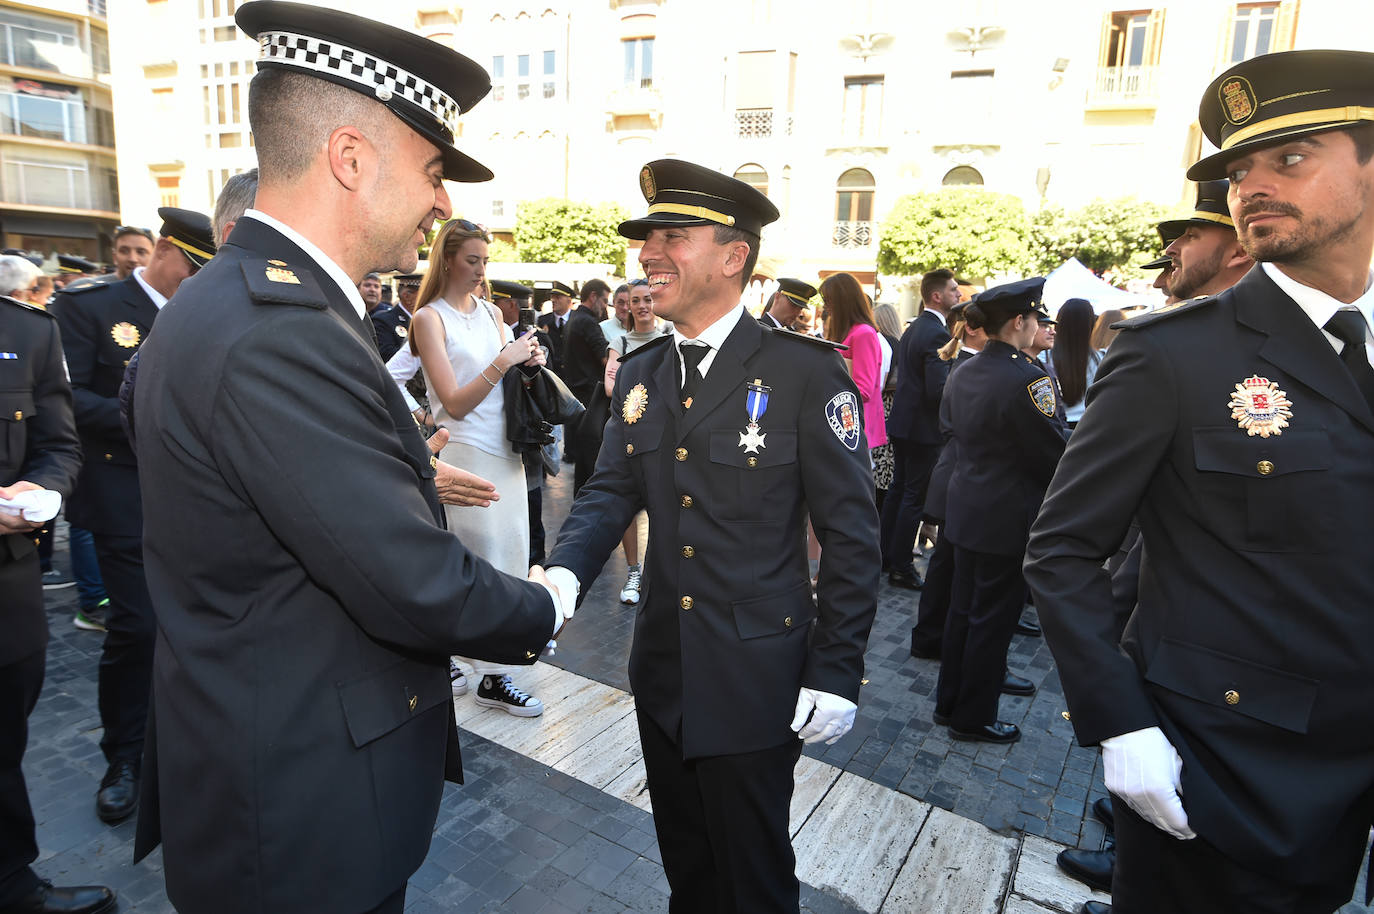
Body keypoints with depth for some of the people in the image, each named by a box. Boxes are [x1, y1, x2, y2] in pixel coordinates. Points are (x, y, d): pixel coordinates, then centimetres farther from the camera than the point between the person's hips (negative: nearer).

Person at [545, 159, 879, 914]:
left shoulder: (805, 373, -14)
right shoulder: (638, 375, 4)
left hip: (755, 681, -5)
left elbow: (850, 534, -12)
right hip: (663, 675, 6)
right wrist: (563, 574, -19)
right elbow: (609, 493, 1)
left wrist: (836, 673, -12)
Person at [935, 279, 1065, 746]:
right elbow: (1053, 453, -15)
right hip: (1009, 516, -8)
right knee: (993, 615, 6)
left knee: (964, 607, 18)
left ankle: (950, 701, 31)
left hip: (966, 508, 8)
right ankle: (973, 717, 20)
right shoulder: (1028, 378, -20)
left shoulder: (962, 374, 4)